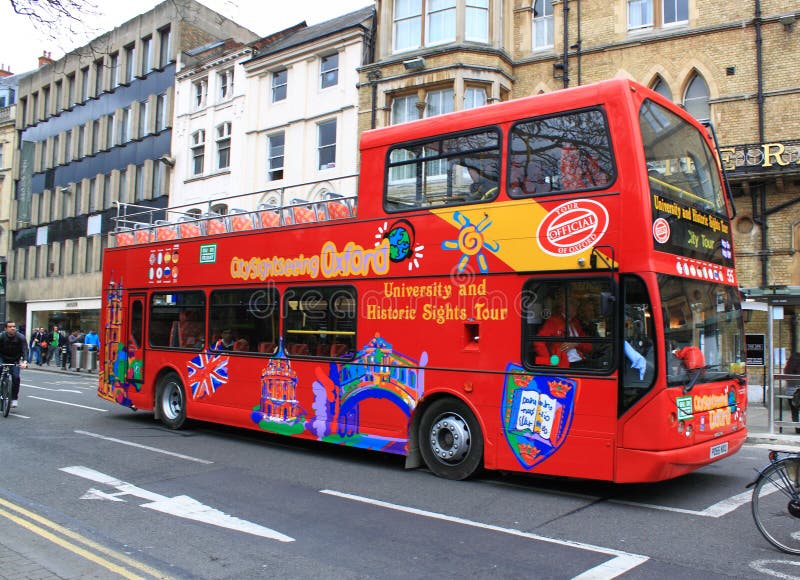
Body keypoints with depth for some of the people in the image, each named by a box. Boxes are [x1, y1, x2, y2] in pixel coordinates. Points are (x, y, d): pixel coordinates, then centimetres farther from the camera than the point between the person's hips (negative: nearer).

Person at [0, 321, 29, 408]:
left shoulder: (21, 338, -16)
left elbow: (25, 350, -24)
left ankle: (14, 399, -4)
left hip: (15, 361, 0)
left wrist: (24, 361, -41)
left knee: (16, 377, -16)